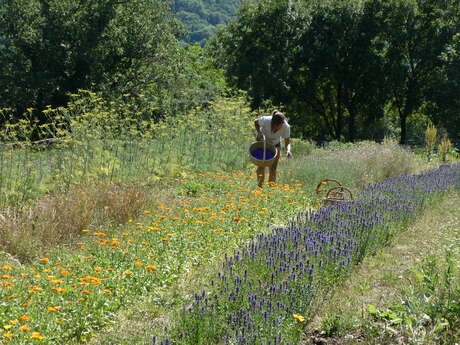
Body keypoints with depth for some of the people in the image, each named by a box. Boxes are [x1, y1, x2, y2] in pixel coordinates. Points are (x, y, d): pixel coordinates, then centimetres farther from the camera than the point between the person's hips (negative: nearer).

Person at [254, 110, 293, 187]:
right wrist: (259, 133, -28)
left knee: (273, 168, -3)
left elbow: (287, 142, -28)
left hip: (275, 144, 1)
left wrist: (288, 151, -49)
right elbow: (256, 122, -13)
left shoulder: (286, 127, -34)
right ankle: (260, 186, 2)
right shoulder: (266, 120, -36)